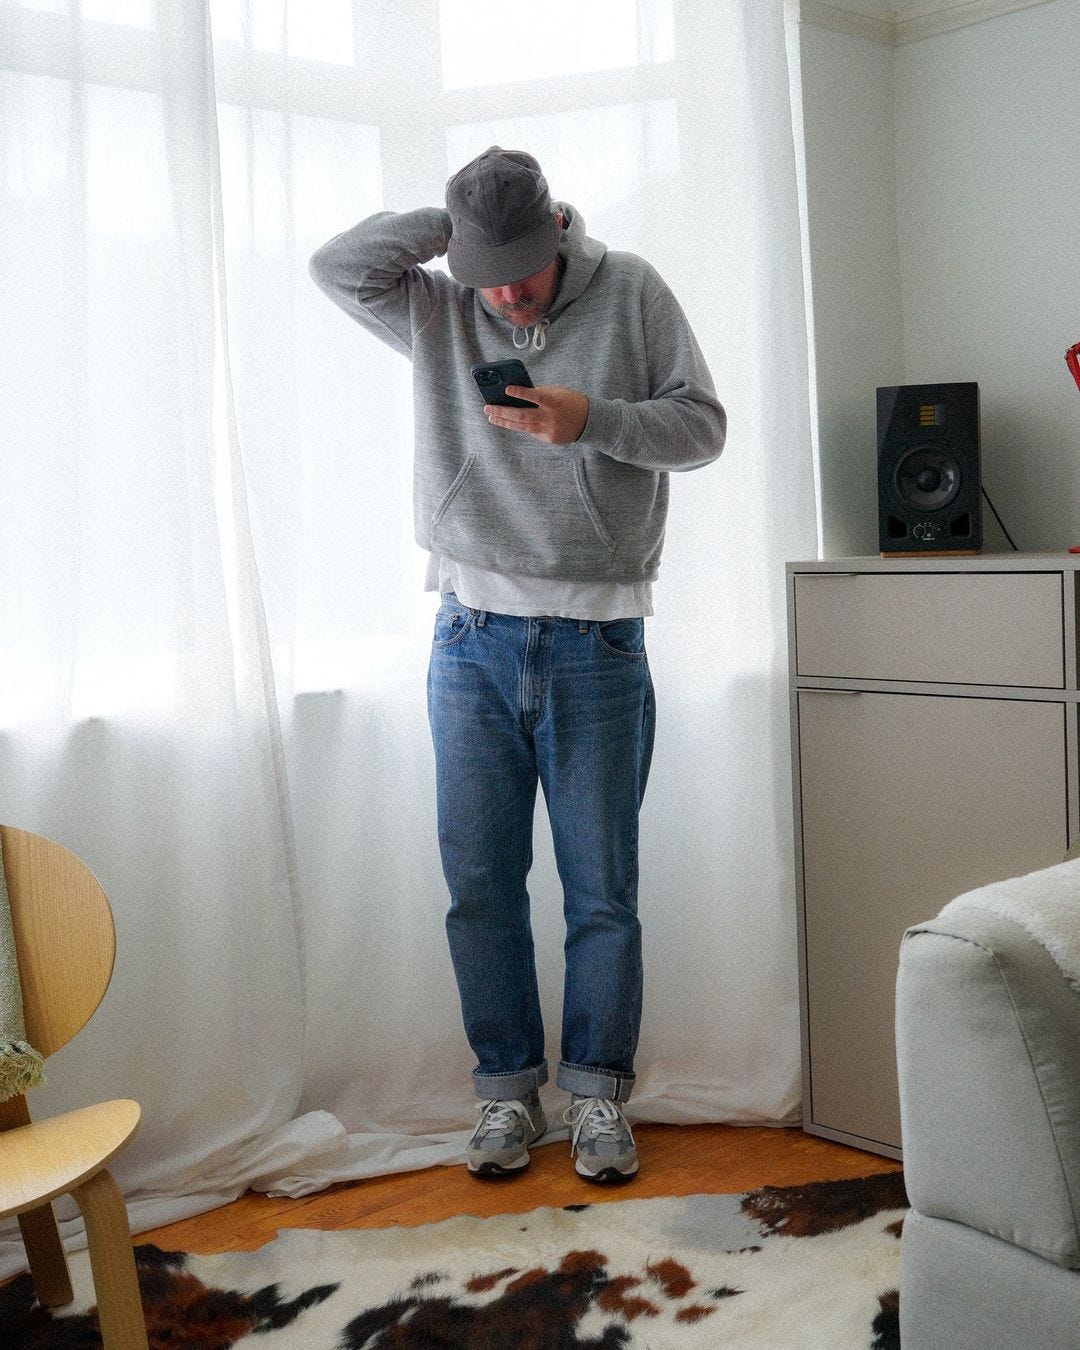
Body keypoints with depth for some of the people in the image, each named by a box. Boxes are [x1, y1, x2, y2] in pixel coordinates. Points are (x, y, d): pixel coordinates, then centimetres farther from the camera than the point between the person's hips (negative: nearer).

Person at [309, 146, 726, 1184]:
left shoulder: (631, 293, 3)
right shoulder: (437, 310, 9)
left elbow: (702, 425, 0)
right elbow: (335, 266, -2)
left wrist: (592, 419, -16)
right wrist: (452, 219, -3)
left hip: (597, 643, -2)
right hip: (473, 641, 2)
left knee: (602, 891, 4)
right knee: (479, 884, 6)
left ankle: (598, 1094, 19)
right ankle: (507, 1091, 20)